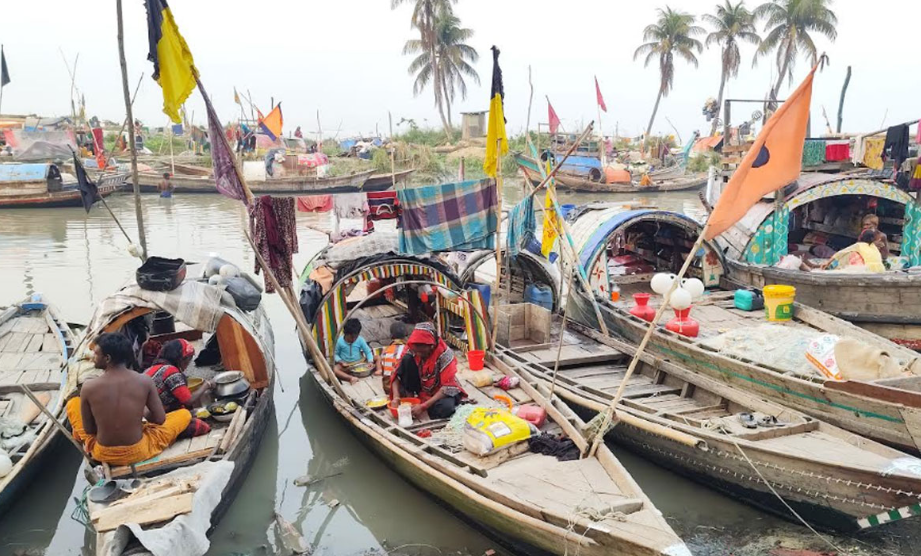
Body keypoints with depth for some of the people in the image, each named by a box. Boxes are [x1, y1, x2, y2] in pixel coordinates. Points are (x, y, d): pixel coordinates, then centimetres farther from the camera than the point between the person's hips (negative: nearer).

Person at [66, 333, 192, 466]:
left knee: (73, 404, 24)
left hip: (102, 454, 1)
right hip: (138, 453, -1)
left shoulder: (89, 387, -15)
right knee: (185, 414, 18)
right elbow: (160, 419, -5)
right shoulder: (145, 381, -15)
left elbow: (88, 429, -3)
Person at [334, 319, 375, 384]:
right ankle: (351, 378, -48)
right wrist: (341, 362, -20)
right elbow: (335, 354, -1)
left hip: (359, 362, 2)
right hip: (346, 365, -2)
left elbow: (368, 352, -4)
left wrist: (370, 361, -22)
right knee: (335, 369, -35)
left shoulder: (360, 340, -9)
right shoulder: (340, 341, -12)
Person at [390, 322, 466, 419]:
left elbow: (448, 387, -28)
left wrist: (423, 406, -32)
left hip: (442, 391, -3)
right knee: (407, 359, -20)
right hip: (423, 389, 4)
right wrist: (396, 396, -28)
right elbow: (397, 375, -10)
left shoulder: (445, 354, -27)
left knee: (445, 408, -39)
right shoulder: (413, 351, -16)